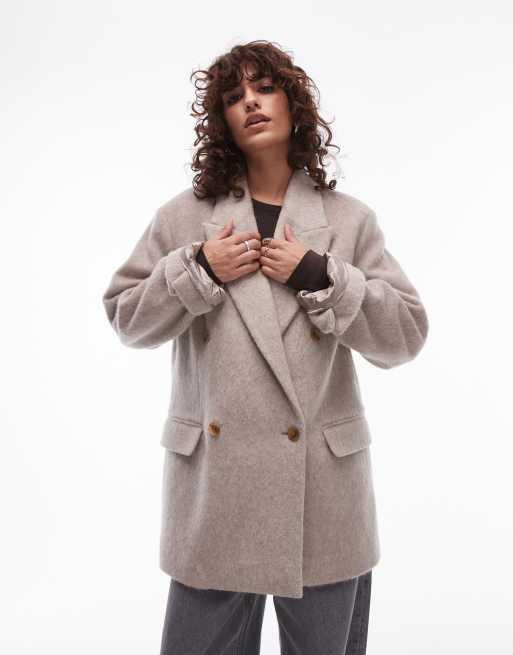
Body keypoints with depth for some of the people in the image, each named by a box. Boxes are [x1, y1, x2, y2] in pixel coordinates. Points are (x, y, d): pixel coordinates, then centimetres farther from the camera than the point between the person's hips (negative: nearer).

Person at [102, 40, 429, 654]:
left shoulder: (349, 219, 4)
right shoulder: (183, 217, 5)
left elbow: (406, 333, 0)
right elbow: (124, 315, 7)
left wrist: (319, 275, -11)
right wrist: (197, 270, -8)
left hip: (324, 485, 1)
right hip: (214, 482, 0)